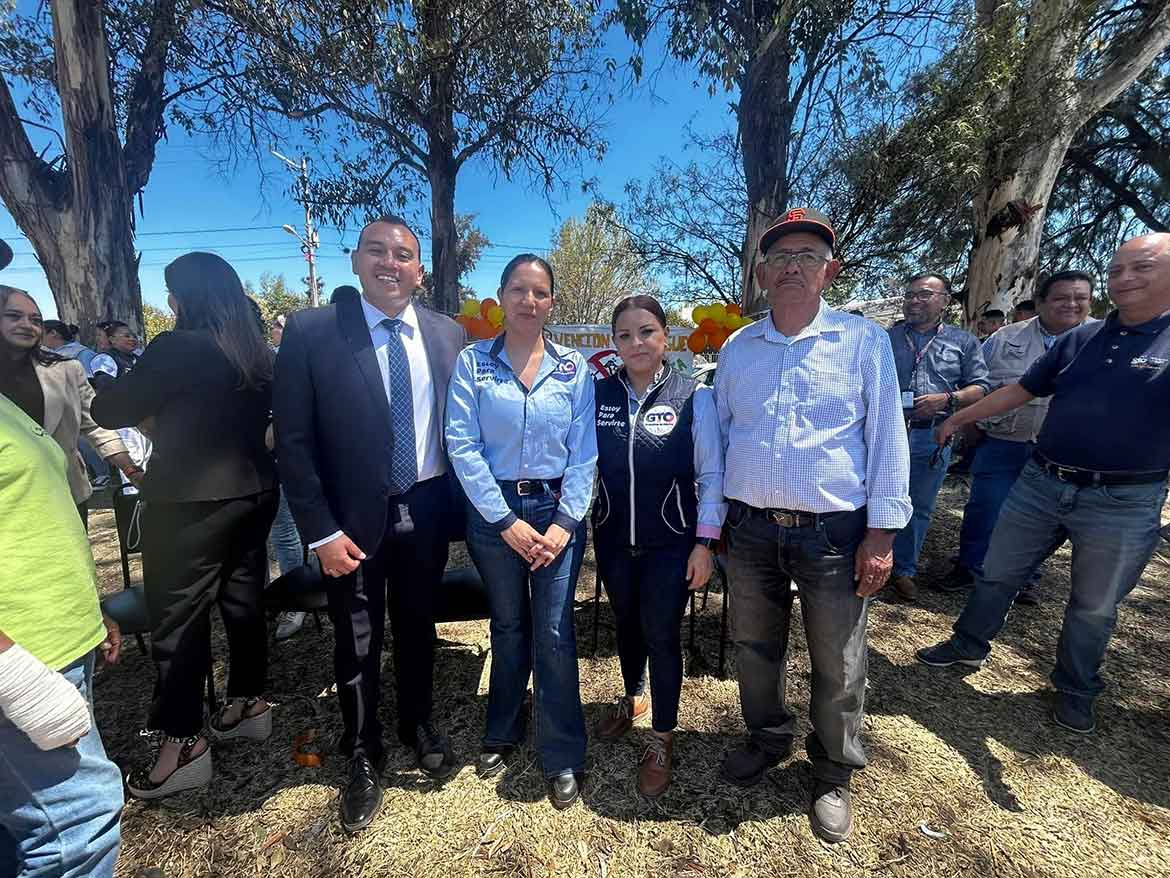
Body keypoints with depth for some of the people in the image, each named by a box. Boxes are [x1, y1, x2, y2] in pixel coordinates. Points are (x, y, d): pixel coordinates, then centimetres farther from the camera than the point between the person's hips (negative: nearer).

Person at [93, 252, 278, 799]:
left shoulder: (178, 348, -14)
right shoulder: (257, 353, 7)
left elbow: (109, 412, -5)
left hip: (190, 503, -7)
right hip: (252, 493, 7)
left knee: (177, 618, 5)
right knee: (243, 601, 17)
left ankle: (183, 746, 16)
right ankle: (249, 704, 32)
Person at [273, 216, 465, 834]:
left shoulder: (448, 334, 0)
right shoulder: (311, 331, -8)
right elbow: (292, 439, -9)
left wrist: (460, 506, 0)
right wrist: (321, 530, -12)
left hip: (428, 509, 2)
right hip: (354, 516, -2)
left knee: (417, 626, 19)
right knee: (358, 639, 14)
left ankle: (419, 726, 45)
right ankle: (362, 754, 39)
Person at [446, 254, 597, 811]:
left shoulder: (574, 369, 1)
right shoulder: (473, 363, -2)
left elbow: (583, 452, -2)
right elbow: (463, 446, -8)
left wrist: (565, 522, -10)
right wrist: (506, 521, -12)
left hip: (558, 510, 0)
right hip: (494, 511, 0)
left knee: (554, 632, 2)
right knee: (508, 627, 15)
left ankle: (562, 757, 22)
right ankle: (503, 733, 39)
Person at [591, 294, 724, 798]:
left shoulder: (695, 397, -10)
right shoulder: (599, 394, -3)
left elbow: (712, 476, -7)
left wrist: (705, 542, -8)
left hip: (671, 542, -3)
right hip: (613, 538, 3)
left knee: (661, 634, 5)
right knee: (627, 624, 21)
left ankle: (662, 740, 29)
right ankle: (632, 699, 50)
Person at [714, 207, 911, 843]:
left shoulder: (863, 340, 0)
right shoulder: (736, 349, 8)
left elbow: (887, 437, -2)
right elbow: (716, 434, 12)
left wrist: (882, 532, -7)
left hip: (834, 533, -2)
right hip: (750, 529, 3)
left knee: (838, 667, 12)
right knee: (755, 648, 18)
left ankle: (833, 774, 37)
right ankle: (767, 740, 44)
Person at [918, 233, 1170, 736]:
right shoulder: (1080, 339, 6)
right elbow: (1022, 389, 13)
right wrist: (959, 418, 15)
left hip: (1122, 504, -3)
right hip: (1041, 484, 4)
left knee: (1094, 607, 15)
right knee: (996, 575, 14)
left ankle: (1076, 688, 37)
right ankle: (969, 645, 34)